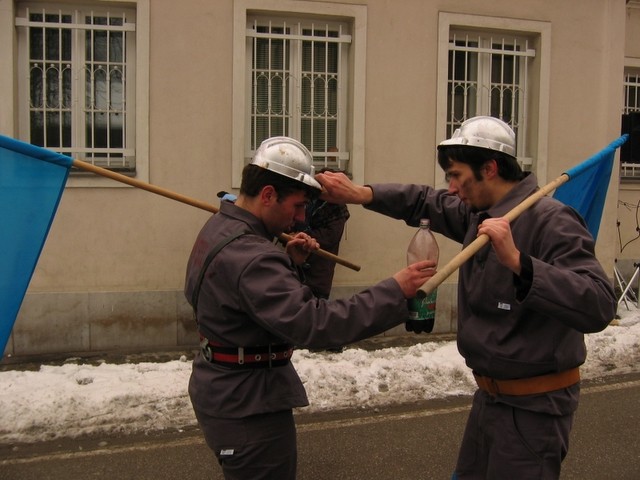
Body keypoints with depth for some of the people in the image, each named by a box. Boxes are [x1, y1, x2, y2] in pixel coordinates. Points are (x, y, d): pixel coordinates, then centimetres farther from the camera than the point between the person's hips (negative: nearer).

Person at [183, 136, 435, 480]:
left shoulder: (220, 228, 4)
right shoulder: (247, 255, -29)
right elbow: (313, 323, -36)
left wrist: (288, 263, -1)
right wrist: (394, 292, -33)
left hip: (223, 389, 10)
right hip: (246, 405, -10)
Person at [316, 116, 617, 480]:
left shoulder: (551, 221, -22)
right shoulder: (479, 213, 3)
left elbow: (599, 306, -32)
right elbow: (425, 202, 16)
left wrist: (518, 262, -42)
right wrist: (361, 194, 0)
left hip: (532, 405, -8)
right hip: (490, 393, 8)